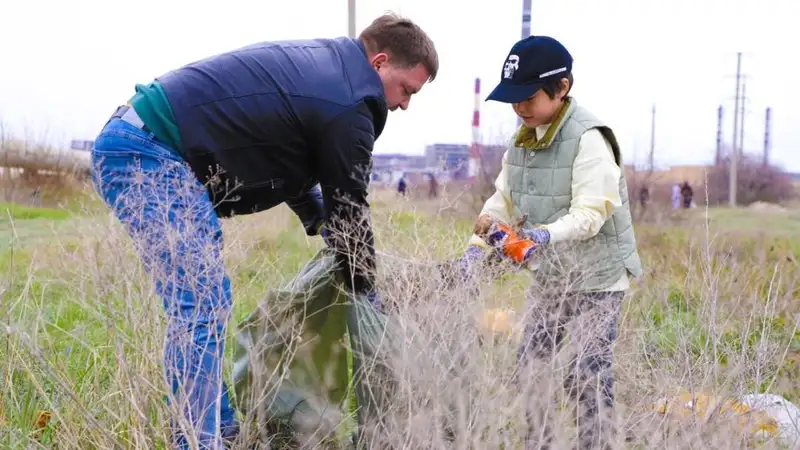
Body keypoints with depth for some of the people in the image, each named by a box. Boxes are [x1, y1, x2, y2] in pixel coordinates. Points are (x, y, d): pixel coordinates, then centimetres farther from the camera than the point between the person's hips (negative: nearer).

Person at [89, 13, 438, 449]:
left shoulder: (319, 61, 18)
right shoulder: (349, 107, -11)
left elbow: (292, 166, 26)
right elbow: (349, 212, -4)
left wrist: (319, 222, 19)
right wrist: (367, 295, 9)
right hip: (149, 153, -11)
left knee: (206, 300, 14)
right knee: (201, 308, -11)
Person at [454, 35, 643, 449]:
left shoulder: (588, 139, -21)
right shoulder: (523, 140, 5)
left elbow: (590, 213, -27)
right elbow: (503, 201, 8)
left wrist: (546, 235, -42)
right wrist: (478, 244, -4)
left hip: (596, 276, -8)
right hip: (549, 275, 8)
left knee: (586, 375, -7)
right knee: (529, 367, 11)